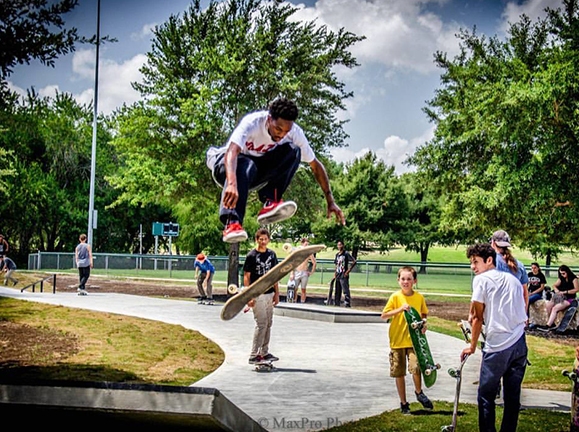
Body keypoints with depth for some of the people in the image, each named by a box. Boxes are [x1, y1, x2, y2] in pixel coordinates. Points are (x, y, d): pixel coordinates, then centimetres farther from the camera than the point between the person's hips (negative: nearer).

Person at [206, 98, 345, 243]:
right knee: (246, 165, -41)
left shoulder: (295, 133, -16)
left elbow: (316, 165, -6)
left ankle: (270, 204, -32)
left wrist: (330, 201, -10)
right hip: (225, 164, -4)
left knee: (293, 151, -22)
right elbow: (231, 152, -46)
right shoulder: (252, 122, -30)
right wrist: (232, 184, -64)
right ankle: (232, 223, -49)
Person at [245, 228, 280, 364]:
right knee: (261, 324, -9)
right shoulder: (251, 255, -7)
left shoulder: (272, 254, 10)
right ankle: (254, 355, -2)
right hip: (257, 295, -6)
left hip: (269, 294, 6)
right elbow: (246, 277, -8)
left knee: (268, 324, 10)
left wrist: (276, 293, 12)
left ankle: (264, 352, 20)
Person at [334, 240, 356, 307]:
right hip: (337, 276, 8)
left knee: (346, 291, -11)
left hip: (344, 276, -8)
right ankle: (337, 304, 19)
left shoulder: (346, 253, -6)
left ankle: (347, 305, -12)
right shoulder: (337, 255, 16)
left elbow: (354, 261, -13)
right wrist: (335, 274, 15)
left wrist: (348, 271, -14)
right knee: (337, 291, 12)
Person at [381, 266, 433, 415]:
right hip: (397, 340, -1)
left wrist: (423, 324, -2)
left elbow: (424, 314, 18)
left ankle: (419, 392, 14)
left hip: (414, 340, 1)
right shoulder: (395, 297, -5)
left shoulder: (419, 297, 3)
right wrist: (400, 309, -20)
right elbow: (384, 315, -9)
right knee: (399, 373, 7)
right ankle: (404, 403, 23)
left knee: (416, 367, -16)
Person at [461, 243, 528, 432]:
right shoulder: (513, 278, 16)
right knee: (513, 396, 12)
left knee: (486, 396, 4)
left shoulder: (481, 279, -2)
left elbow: (477, 317, 0)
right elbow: (523, 311, 18)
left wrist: (472, 347, 8)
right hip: (520, 344, 6)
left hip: (497, 346, -6)